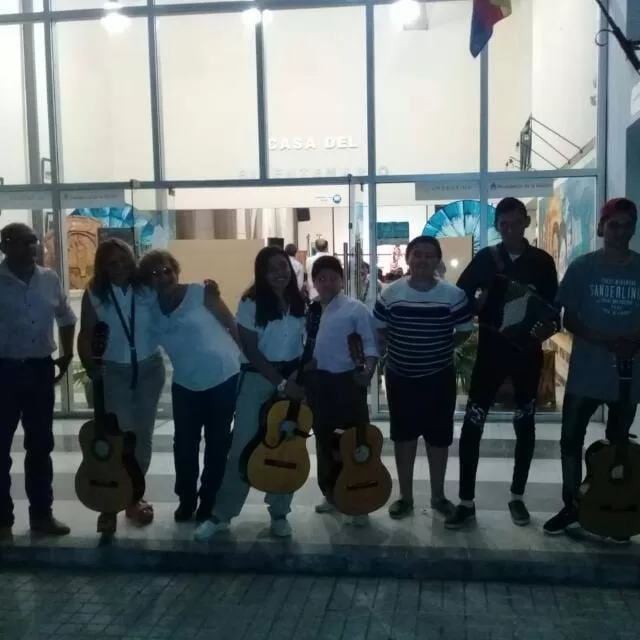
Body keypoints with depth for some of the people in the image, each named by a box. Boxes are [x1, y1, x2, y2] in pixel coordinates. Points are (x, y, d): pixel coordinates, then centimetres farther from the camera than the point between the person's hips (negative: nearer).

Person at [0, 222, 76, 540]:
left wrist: (66, 355, 12)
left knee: (41, 445, 12)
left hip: (41, 369, 4)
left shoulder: (49, 279, 5)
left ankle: (41, 513, 24)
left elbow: (66, 318, 17)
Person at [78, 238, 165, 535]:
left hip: (150, 368, 1)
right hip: (114, 372, -1)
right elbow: (86, 336, -1)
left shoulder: (148, 288, -6)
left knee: (142, 435, 10)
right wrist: (91, 370, -8)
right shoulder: (94, 294, -5)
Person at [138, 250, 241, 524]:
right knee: (184, 444, 7)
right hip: (186, 384, 4)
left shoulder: (201, 293, -11)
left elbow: (233, 326, -10)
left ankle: (208, 501, 23)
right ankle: (186, 500, 27)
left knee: (217, 443, 7)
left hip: (224, 378, -3)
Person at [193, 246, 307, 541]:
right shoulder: (251, 303, -10)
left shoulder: (299, 302, 1)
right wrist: (281, 383, -17)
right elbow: (251, 350, -12)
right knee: (243, 448, 0)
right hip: (258, 378, -3)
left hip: (294, 377, 3)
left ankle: (279, 513, 22)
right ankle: (221, 514, 13)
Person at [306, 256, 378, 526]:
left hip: (348, 381, -5)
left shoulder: (356, 309, -5)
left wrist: (368, 371, -23)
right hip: (318, 382, 5)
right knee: (324, 440, 14)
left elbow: (370, 344, -8)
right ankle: (330, 493, 29)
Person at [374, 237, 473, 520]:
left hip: (440, 378, 0)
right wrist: (398, 348, -3)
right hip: (400, 378, 1)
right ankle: (405, 496, 26)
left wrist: (441, 347, -2)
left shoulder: (454, 295, -8)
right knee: (403, 436, 10)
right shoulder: (391, 294, -5)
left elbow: (464, 331, 2)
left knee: (438, 437, 11)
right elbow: (378, 329, 4)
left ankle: (438, 495, 29)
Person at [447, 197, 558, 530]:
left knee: (525, 424, 10)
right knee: (472, 424, -4)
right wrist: (479, 304, -16)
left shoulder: (542, 261, 1)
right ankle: (466, 502, 5)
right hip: (491, 350, 0)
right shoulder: (485, 259, 1)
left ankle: (517, 497, 25)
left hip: (527, 351, 1)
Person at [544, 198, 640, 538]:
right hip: (586, 371, -1)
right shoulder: (582, 267, -3)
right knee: (571, 438, 3)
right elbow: (569, 320, -3)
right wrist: (606, 341, -18)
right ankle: (571, 506, 18)